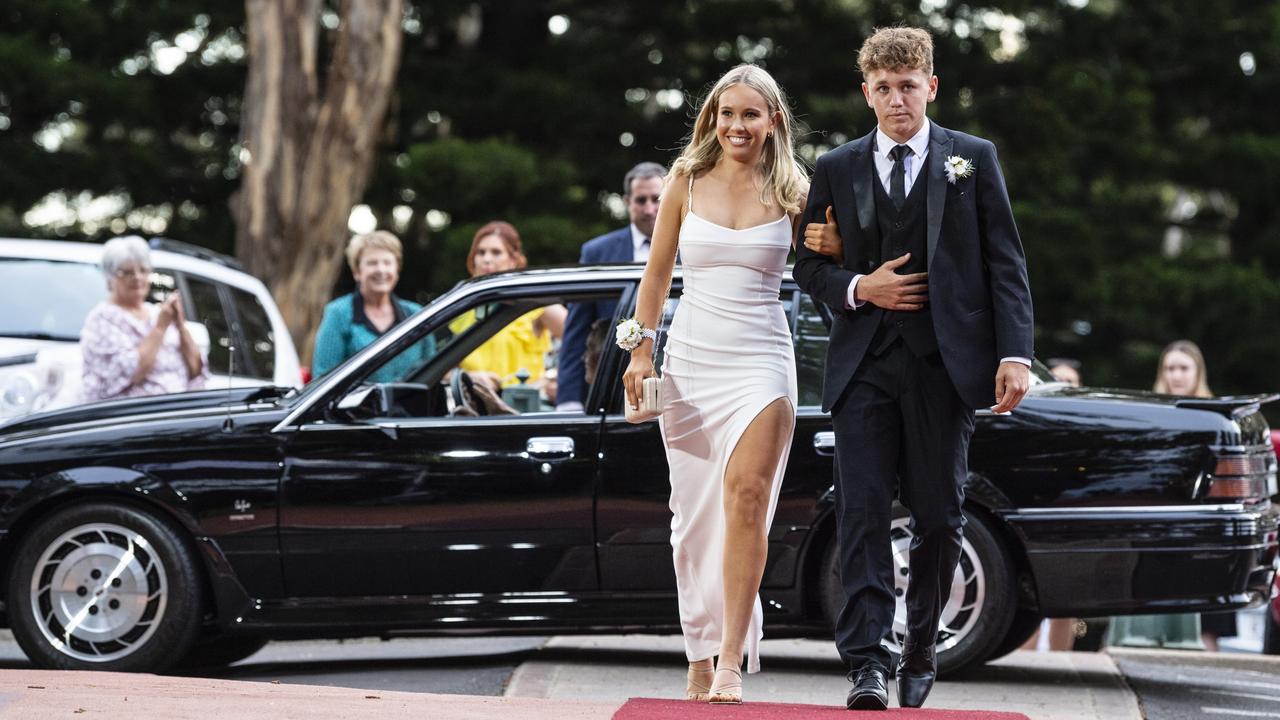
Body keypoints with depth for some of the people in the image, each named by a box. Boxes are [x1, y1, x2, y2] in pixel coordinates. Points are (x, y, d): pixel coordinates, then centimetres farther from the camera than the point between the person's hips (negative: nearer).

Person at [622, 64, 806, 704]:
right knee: (696, 510, 4)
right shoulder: (686, 183, 6)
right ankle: (700, 658, 14)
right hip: (691, 356, 2)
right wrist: (641, 348, 6)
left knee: (746, 498, -18)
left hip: (760, 359, -2)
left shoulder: (790, 194, 3)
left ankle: (732, 661, -19)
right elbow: (657, 272, 12)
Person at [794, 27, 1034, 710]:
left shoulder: (973, 160, 7)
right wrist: (858, 289, -7)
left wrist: (1015, 352, -8)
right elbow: (809, 265, 14)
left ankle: (920, 650, 21)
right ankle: (867, 663, -12)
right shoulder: (836, 169, 10)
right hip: (864, 364, 1)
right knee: (864, 512, -9)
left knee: (938, 517, 5)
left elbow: (1006, 263, 3)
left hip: (944, 363, 0)